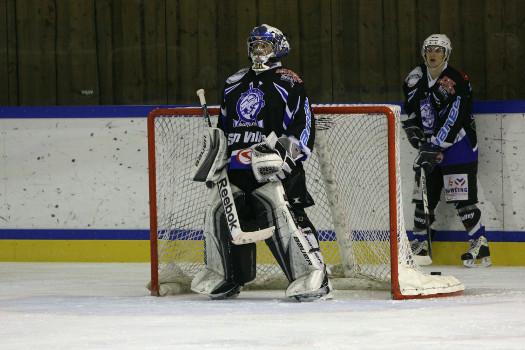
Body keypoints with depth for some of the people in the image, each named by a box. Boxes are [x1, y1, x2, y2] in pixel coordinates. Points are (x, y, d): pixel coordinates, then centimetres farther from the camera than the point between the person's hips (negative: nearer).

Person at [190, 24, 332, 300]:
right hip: (235, 165, 7)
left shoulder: (288, 83, -1)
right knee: (221, 213, 3)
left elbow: (304, 125, -8)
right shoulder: (234, 85, 19)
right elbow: (223, 126, 29)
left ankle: (313, 274, -21)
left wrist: (285, 149, -21)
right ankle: (223, 276, 20)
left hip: (272, 165, -7)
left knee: (282, 214, -22)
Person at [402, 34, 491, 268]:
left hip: (458, 146, -7)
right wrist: (415, 136, 7)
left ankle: (480, 247, -7)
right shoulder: (416, 78, 4)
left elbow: (453, 123, -23)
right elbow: (410, 112, 19)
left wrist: (436, 147, -26)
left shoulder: (456, 82, -18)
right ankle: (420, 246, 20)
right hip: (430, 147, 7)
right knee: (423, 197, 9)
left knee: (462, 199, -12)